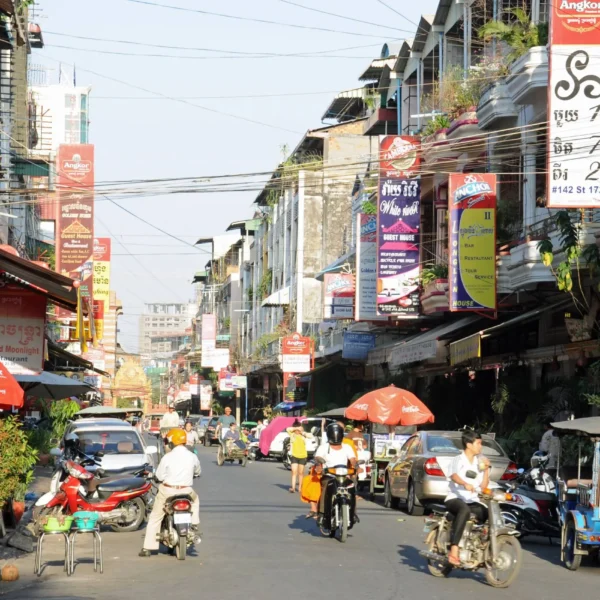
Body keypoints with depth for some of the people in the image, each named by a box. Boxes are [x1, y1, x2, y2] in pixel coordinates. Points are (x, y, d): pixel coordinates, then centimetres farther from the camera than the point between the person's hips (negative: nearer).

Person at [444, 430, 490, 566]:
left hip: (472, 502, 7)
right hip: (454, 499, -7)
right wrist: (465, 484, -43)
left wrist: (486, 470, 2)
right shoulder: (458, 460, -1)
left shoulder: (479, 462, 18)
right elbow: (454, 476, -23)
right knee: (464, 510, -40)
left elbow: (483, 486, 14)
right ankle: (454, 550, -47)